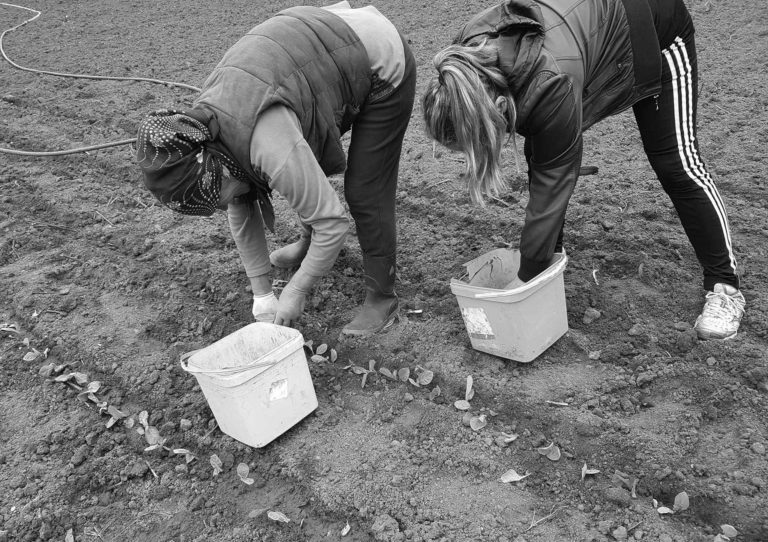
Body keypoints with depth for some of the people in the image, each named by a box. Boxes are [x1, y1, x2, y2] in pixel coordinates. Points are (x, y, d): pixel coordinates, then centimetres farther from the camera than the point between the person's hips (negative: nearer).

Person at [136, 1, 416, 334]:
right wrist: (262, 295, 2)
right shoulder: (198, 131, -9)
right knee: (306, 173, 16)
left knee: (365, 194, -8)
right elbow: (241, 213, 1)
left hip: (383, 62, -8)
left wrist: (295, 293, -15)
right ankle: (311, 242, 42)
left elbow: (333, 222, -28)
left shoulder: (272, 147, -35)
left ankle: (381, 300, 10)